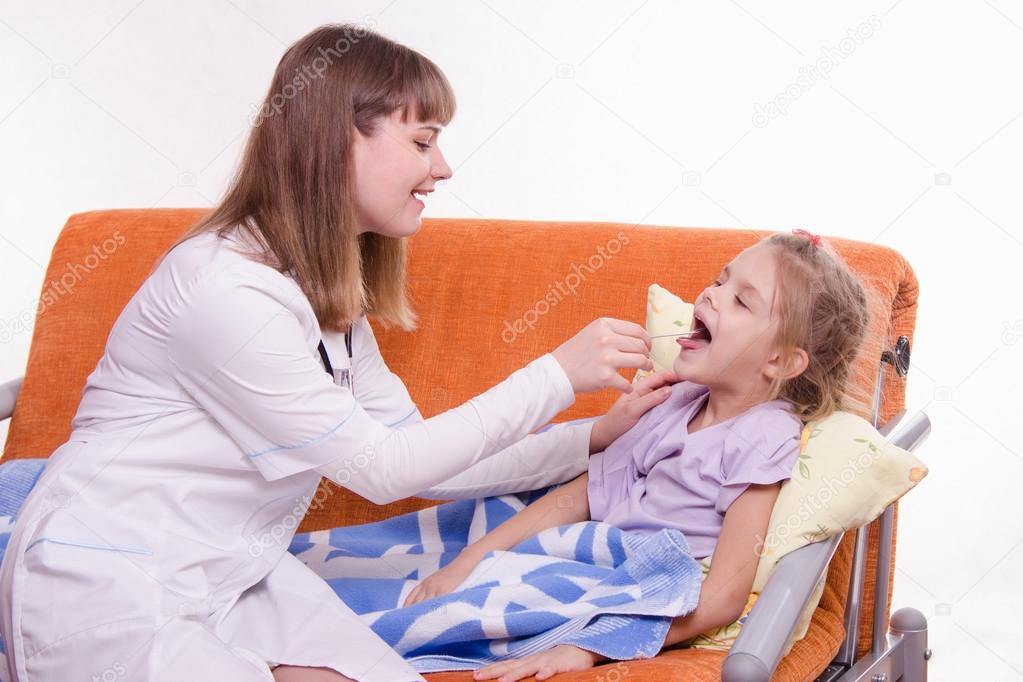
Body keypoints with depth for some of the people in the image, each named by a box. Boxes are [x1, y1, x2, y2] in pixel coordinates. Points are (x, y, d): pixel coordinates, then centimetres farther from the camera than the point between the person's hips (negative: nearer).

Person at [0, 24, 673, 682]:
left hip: (235, 576, 7)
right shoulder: (226, 287, -22)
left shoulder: (331, 291, 8)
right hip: (105, 590, -7)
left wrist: (600, 441, 1)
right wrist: (557, 375, -17)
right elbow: (383, 469, -19)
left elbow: (422, 459, 6)